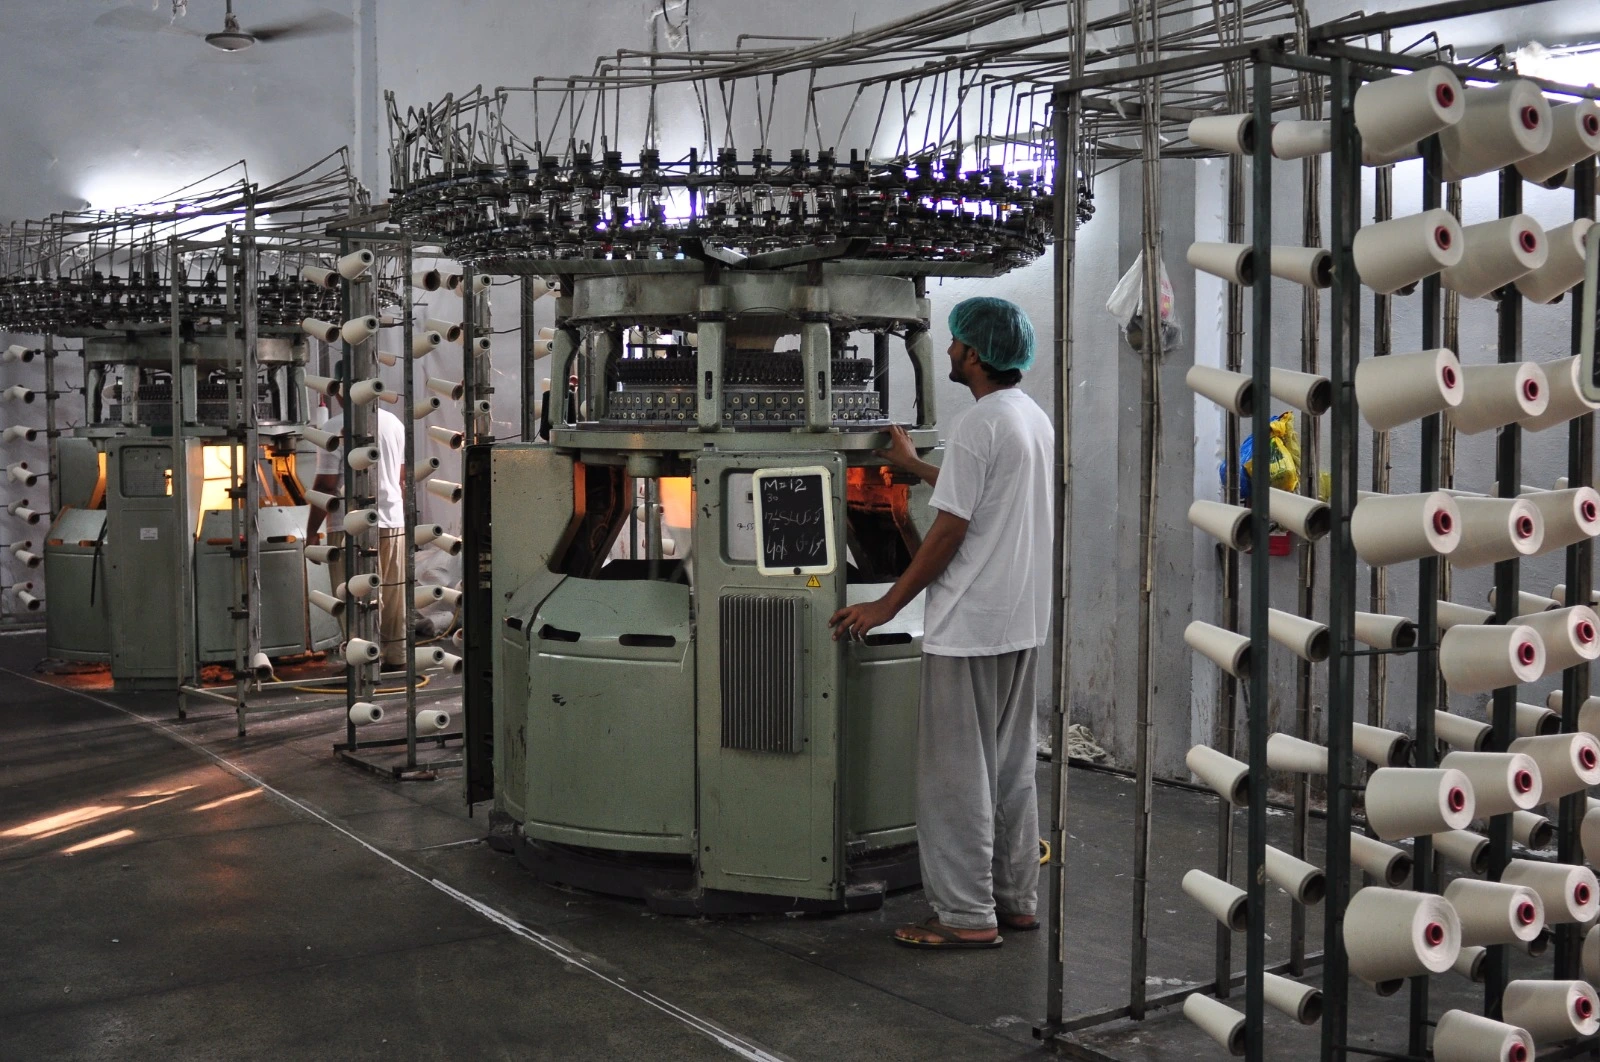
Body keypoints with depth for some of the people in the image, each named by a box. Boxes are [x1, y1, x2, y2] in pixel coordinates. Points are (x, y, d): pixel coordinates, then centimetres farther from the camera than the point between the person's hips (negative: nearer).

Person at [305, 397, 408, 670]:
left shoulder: (335, 428, -11)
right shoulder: (394, 423, 6)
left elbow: (325, 485, -12)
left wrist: (312, 530, -5)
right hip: (393, 523, 5)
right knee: (394, 595, 12)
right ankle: (397, 658, 19)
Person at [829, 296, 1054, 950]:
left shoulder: (979, 425, -17)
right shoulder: (1038, 419, 11)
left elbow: (949, 531, -18)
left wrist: (887, 607, -11)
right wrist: (915, 466, 34)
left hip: (970, 626, -9)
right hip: (1024, 623, 9)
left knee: (955, 772, -1)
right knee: (1011, 766, 16)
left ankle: (966, 915, 4)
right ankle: (1017, 900, 23)